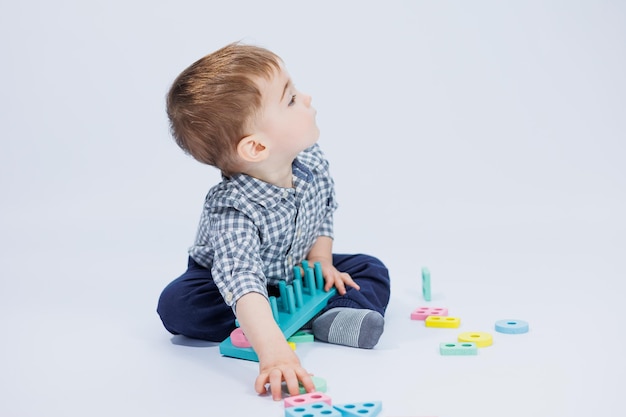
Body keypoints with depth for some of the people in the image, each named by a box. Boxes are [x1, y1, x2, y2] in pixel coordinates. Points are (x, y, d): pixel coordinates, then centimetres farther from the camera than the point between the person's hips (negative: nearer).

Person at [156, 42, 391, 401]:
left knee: (371, 271, -6)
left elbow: (325, 212, 4)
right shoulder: (234, 210, -41)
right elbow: (241, 281, -55)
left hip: (296, 272, 5)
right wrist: (273, 352, -68)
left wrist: (321, 260, -10)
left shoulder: (313, 161, -19)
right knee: (178, 304, -31)